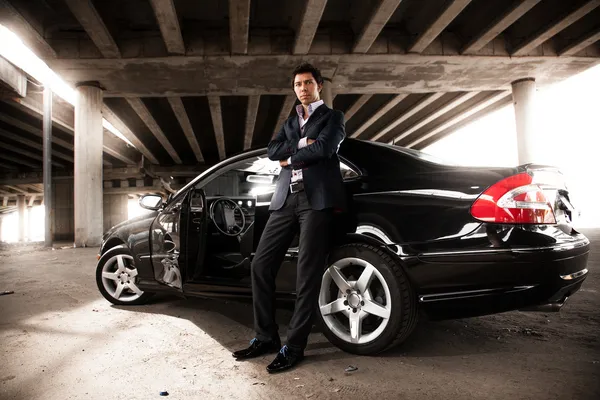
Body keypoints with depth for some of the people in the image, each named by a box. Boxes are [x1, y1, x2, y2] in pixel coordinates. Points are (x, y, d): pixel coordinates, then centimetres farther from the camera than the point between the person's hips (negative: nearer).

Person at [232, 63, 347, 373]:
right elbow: (272, 151, 9)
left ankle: (294, 347, 4)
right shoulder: (290, 122, 27)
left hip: (316, 198, -5)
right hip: (286, 199, 6)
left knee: (307, 274, -5)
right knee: (261, 265, 1)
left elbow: (324, 149, -8)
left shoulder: (333, 117, 12)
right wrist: (301, 144, -6)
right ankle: (266, 337, 14)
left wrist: (290, 157, 2)